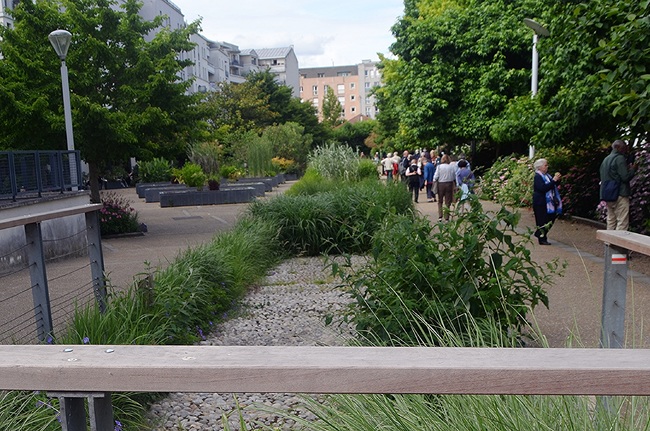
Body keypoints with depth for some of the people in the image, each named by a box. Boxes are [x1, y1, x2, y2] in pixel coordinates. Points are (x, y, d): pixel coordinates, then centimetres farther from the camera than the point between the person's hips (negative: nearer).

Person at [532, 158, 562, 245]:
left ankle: (539, 234, 25)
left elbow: (553, 186, 20)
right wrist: (553, 180, -25)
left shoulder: (546, 175, 14)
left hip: (549, 202, 9)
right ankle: (542, 239, 6)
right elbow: (543, 188, -26)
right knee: (543, 221, -4)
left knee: (550, 219, 11)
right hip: (541, 203, -9)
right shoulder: (538, 177, -13)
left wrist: (557, 179, 2)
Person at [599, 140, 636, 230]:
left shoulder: (606, 159, 17)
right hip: (620, 194, -8)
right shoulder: (620, 158, -9)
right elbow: (625, 177, -16)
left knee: (611, 221, 11)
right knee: (622, 222, -7)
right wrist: (632, 169, 3)